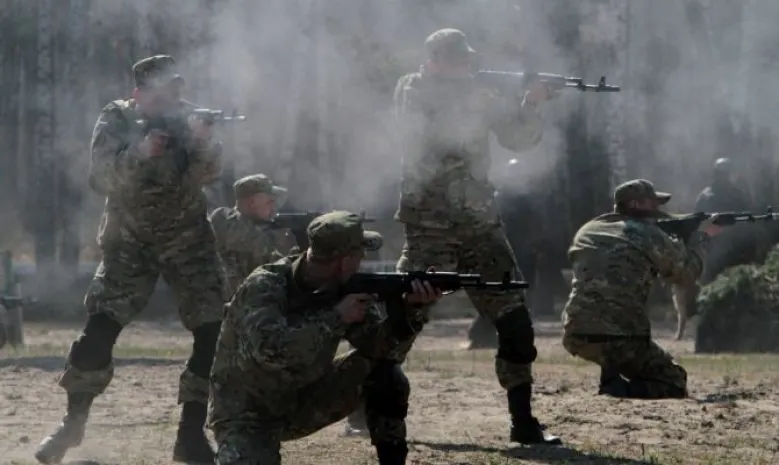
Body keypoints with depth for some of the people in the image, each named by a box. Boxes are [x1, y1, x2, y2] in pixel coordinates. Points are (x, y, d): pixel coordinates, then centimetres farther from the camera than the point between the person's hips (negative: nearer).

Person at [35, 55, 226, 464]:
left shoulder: (186, 118, -9)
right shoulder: (115, 122, -12)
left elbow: (206, 172, -21)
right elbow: (101, 179, -25)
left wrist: (203, 142, -42)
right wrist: (140, 153, -41)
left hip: (188, 242, 2)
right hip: (129, 244, -1)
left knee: (214, 333, -10)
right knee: (99, 330, -12)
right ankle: (73, 422, 5)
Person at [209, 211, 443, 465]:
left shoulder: (345, 287, -7)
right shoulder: (264, 287, -25)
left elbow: (380, 347, -10)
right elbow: (271, 350, -42)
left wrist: (409, 310, -29)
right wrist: (336, 318, -34)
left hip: (305, 402, 6)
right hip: (248, 415, -6)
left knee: (385, 375, -11)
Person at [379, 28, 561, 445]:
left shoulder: (476, 95, 11)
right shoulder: (412, 91, -3)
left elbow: (519, 138, 13)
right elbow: (435, 131, -16)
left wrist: (529, 104, -2)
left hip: (480, 224, 5)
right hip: (429, 226, -5)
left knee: (515, 321, -1)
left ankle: (523, 421, 3)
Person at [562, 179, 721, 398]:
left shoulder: (587, 231, 16)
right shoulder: (649, 235, -1)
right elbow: (686, 272, 12)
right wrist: (700, 236, 29)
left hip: (575, 335, 7)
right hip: (619, 338, -6)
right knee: (674, 384, 9)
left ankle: (611, 380, 16)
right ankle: (617, 392, -15)